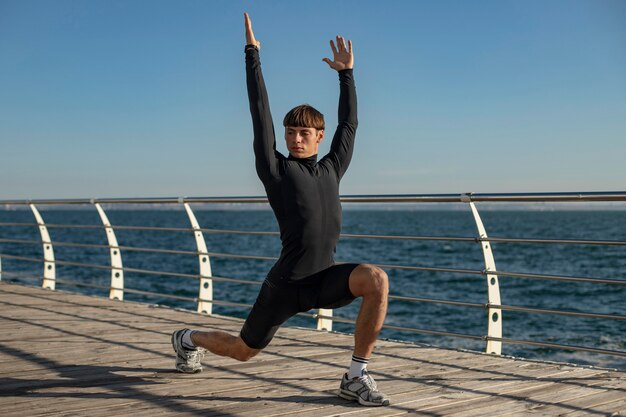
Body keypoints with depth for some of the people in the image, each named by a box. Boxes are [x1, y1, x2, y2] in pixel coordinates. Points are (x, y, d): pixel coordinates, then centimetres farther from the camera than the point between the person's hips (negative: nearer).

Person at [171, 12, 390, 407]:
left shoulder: (331, 169, 10)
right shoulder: (276, 169, -2)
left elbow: (349, 123, 19)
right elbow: (261, 113, -4)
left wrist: (346, 72, 21)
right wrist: (253, 54, -3)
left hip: (325, 279, 3)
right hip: (285, 284, -3)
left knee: (377, 280, -28)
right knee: (242, 351, 13)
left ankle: (356, 377, -17)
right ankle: (189, 338, 49)